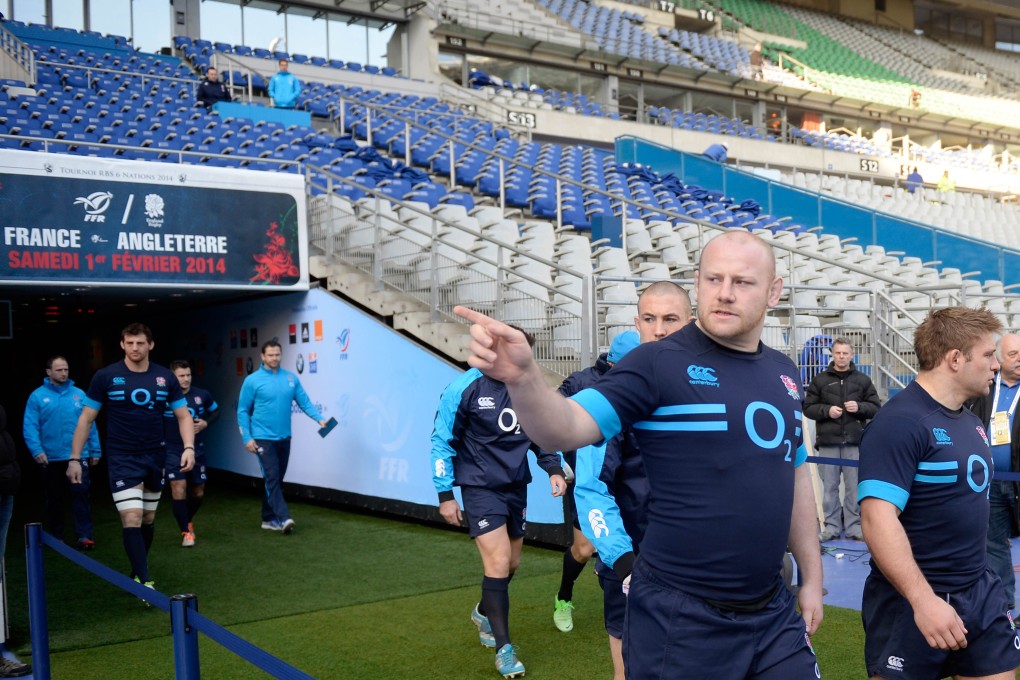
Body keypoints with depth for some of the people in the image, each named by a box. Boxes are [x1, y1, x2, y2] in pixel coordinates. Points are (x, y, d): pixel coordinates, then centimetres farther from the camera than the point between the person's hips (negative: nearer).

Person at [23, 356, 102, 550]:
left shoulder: (79, 394, 5)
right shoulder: (38, 396, -2)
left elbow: (90, 424, 6)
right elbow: (29, 426, -8)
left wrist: (95, 451, 3)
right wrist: (37, 450, -20)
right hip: (51, 458, 0)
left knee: (80, 494, -7)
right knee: (55, 499, 12)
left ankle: (85, 535, -6)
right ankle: (56, 537, 23)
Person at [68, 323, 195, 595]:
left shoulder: (165, 377, 0)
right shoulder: (105, 376, -7)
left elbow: (183, 415, 5)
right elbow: (86, 419, -1)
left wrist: (189, 447, -11)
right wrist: (75, 458, -5)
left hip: (155, 457, 4)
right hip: (122, 459, -3)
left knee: (148, 519, 14)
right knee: (132, 519, -14)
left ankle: (138, 571, 33)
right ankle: (144, 582, -11)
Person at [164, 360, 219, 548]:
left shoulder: (202, 395, -6)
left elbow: (216, 411, 12)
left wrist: (206, 423, -6)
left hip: (197, 451, 3)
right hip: (173, 451, -3)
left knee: (198, 492, 11)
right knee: (178, 488, -14)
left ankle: (187, 520, 40)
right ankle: (186, 532, -1)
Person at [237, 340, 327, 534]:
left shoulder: (291, 378, 4)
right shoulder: (252, 380, -5)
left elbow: (304, 402, 4)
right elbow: (243, 411, -2)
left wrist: (319, 418, -11)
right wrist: (247, 438, -9)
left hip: (284, 438, 5)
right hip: (263, 438, -4)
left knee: (278, 479, 10)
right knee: (272, 478, -11)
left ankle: (269, 518, 21)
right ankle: (283, 518, -16)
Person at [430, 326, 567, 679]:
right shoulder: (465, 389, -17)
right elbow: (442, 442, -8)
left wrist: (554, 469, -5)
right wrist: (445, 494, -9)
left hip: (516, 486, 5)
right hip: (480, 488, -5)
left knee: (512, 563, 16)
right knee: (498, 562, -12)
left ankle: (484, 612, 45)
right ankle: (504, 648, 1)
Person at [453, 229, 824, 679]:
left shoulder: (783, 374, 8)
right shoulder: (657, 363, -12)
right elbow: (567, 429, -22)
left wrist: (811, 576, 19)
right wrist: (523, 377, -41)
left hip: (772, 613, 6)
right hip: (680, 617, -6)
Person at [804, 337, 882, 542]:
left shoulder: (863, 380, 10)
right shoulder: (820, 380, 7)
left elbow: (876, 407, 9)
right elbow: (808, 408, 6)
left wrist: (859, 407, -9)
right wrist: (827, 411, -10)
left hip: (854, 441, 0)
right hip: (827, 441, 0)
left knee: (854, 486, 2)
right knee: (829, 486, 3)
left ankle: (853, 526, 10)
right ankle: (832, 525, 10)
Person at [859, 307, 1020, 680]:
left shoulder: (972, 422, 10)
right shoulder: (900, 422, -18)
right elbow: (878, 519, -26)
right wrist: (923, 599, -30)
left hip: (981, 591, 8)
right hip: (913, 600, -8)